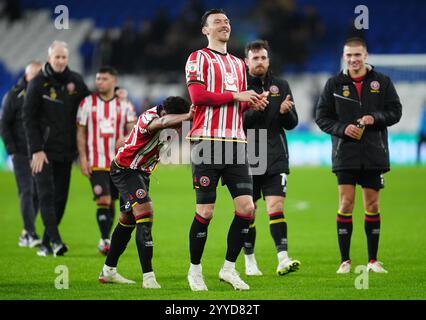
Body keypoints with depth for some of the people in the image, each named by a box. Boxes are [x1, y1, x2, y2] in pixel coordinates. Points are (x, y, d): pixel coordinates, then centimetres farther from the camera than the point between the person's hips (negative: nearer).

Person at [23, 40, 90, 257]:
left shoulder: (75, 81, 6)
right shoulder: (38, 83, -5)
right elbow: (29, 118, -7)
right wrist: (36, 149, -13)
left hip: (66, 150, 4)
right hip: (43, 150, -4)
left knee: (60, 198, 5)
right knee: (46, 195, -12)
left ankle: (46, 243, 14)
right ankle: (55, 241, -17)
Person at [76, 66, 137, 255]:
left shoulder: (124, 105, 4)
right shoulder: (87, 103, 1)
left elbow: (132, 129, 2)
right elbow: (80, 132, 2)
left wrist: (126, 139, -21)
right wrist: (82, 158, -6)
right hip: (96, 163, -2)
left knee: (112, 201, 8)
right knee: (103, 200, -14)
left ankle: (106, 239, 21)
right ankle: (104, 240, -7)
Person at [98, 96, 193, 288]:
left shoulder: (168, 119, -4)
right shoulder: (148, 118, -30)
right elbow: (163, 122, -51)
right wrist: (188, 116, -64)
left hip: (141, 173, 10)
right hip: (124, 170, -10)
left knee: (127, 220, 17)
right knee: (144, 215, -22)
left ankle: (108, 271, 31)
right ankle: (148, 277, -27)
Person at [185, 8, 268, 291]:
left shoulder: (238, 63, 22)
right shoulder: (199, 58, 0)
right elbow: (198, 96, -13)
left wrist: (253, 102, 4)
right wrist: (235, 95, -10)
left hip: (236, 143, 6)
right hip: (208, 141, -6)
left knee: (246, 207, -3)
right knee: (205, 211, -5)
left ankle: (229, 268, 9)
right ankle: (195, 270, 10)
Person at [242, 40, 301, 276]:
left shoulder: (281, 86, 10)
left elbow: (292, 123, 10)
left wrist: (285, 112, -12)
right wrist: (253, 111, -22)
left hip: (275, 157, 1)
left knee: (276, 206, -10)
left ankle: (283, 260, -17)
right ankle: (250, 261, 16)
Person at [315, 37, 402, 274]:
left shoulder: (382, 82, 5)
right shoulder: (334, 84, 4)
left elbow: (395, 112, 4)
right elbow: (321, 117, 5)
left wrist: (375, 118, -14)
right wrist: (342, 129, -12)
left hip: (374, 154, 1)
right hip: (345, 154, -1)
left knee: (372, 205, 4)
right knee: (346, 203, -5)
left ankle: (373, 261, 13)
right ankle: (345, 261, 0)